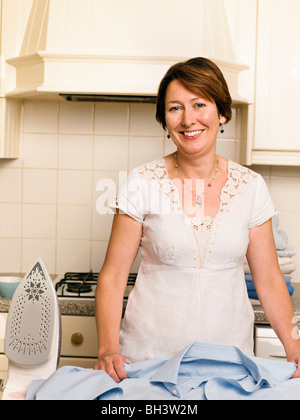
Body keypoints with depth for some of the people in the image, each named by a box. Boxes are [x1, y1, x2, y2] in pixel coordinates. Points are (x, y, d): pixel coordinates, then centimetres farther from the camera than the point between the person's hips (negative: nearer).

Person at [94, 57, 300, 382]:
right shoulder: (142, 184, -7)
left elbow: (268, 279, 4)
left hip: (229, 355, 2)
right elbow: (113, 276, -6)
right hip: (148, 353, -1)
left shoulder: (250, 186, -2)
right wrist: (108, 348, -18)